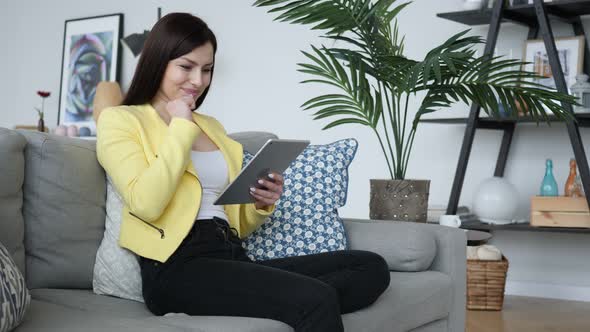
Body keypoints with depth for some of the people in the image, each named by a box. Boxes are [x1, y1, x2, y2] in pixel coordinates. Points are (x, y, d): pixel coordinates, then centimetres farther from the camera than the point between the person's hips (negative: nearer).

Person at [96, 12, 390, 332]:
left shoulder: (212, 126, 25)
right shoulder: (119, 119, 7)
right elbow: (146, 205, -12)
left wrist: (260, 204, 3)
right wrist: (181, 127, -3)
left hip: (232, 257, 8)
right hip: (178, 267, -8)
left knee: (372, 267, -14)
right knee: (317, 299, -33)